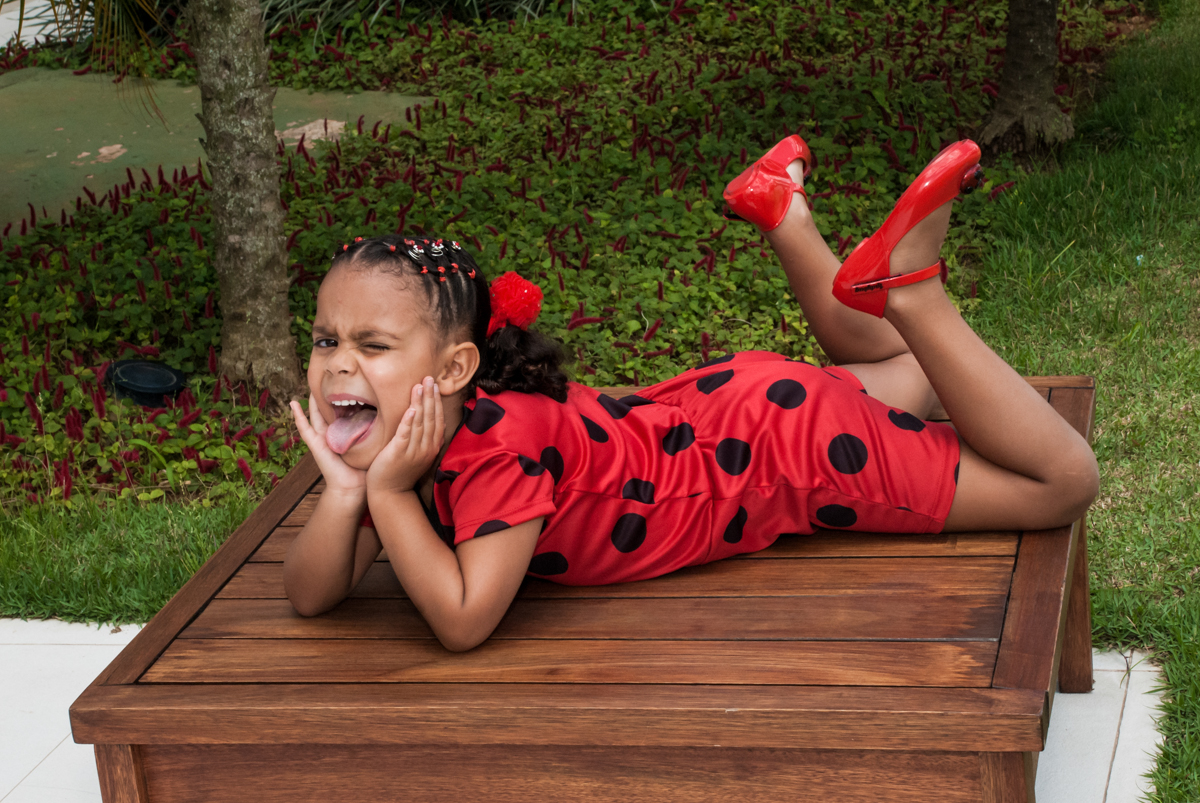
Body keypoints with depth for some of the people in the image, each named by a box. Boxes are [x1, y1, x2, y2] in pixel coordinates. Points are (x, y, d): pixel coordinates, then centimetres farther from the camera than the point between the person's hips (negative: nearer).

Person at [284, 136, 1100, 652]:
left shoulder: (498, 439, -36)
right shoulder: (407, 430, -13)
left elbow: (465, 620, -37)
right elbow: (312, 595, -13)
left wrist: (390, 496, -36)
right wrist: (346, 491, -31)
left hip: (790, 446, -7)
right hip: (713, 411, 7)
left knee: (1063, 483, -4)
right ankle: (783, 216, 30)